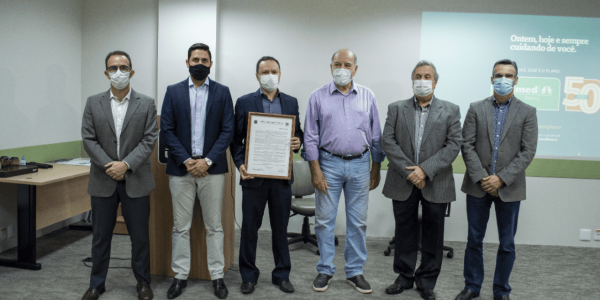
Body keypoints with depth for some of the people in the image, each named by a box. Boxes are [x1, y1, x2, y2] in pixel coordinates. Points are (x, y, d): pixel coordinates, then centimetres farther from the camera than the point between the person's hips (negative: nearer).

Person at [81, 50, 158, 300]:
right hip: (103, 180, 2)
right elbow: (88, 140, 0)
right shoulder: (93, 103, 5)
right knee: (101, 235, 12)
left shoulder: (146, 104, 1)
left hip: (135, 180, -1)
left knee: (140, 235, 7)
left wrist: (126, 164, -15)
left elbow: (149, 140, -5)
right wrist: (110, 166, -11)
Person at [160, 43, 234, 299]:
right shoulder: (173, 92, 5)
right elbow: (166, 130, 0)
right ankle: (180, 276, 19)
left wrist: (208, 160, -11)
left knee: (214, 226, 6)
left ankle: (217, 276, 17)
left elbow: (228, 130, -1)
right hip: (181, 168, 1)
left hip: (212, 168, 0)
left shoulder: (222, 92, 4)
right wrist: (186, 160, -10)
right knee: (181, 227, 7)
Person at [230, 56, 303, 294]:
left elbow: (298, 133, 12)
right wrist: (240, 164, -12)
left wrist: (298, 141, -11)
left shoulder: (291, 102, 8)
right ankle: (248, 275, 23)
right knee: (249, 227, 7)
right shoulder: (244, 102, 2)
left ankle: (282, 274, 25)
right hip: (254, 175, -2)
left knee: (281, 227, 11)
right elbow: (236, 138, 1)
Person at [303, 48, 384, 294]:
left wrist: (376, 169, 6)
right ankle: (325, 270, 20)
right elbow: (310, 136, -1)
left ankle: (355, 271, 21)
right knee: (324, 220, 4)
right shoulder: (318, 97, 1)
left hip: (359, 165, 2)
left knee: (358, 222, 7)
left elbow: (376, 136, 9)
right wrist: (315, 170, -7)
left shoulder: (367, 97, 6)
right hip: (329, 163, -1)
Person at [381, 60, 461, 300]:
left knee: (433, 234, 8)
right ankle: (404, 277, 26)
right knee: (405, 231, 11)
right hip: (403, 182, 1)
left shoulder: (450, 111, 5)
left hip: (435, 184, 0)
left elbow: (453, 145, -4)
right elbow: (388, 141, -2)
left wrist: (425, 170, -15)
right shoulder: (396, 109, 6)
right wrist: (408, 171, -13)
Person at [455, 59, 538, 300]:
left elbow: (528, 151, -5)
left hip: (509, 188, 0)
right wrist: (481, 178, -11)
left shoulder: (527, 112, 2)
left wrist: (501, 178, -14)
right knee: (474, 240, 10)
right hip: (478, 185, 1)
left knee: (507, 244, 8)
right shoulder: (476, 109, 4)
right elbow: (467, 146, -2)